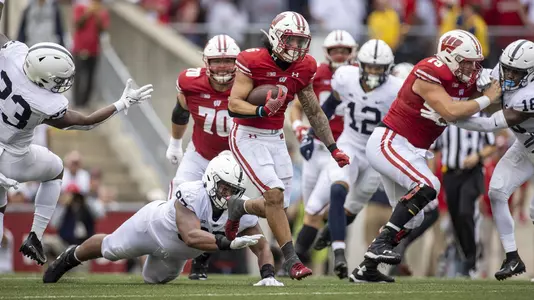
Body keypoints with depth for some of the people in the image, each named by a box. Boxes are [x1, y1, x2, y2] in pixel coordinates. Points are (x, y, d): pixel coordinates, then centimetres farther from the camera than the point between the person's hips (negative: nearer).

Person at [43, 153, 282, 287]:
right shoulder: (191, 195, -45)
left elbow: (262, 246, -23)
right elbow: (191, 236, -56)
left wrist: (268, 275, -40)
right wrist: (229, 243, -67)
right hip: (153, 225, -5)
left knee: (155, 279, 27)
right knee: (110, 248, 16)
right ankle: (71, 258, 47)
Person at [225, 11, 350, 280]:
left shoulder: (303, 68, 1)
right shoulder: (253, 62, -17)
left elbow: (314, 112, 12)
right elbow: (233, 106, -20)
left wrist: (333, 148, 10)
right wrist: (262, 110, -38)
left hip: (276, 138, 6)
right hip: (247, 136, -6)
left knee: (276, 207, 5)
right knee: (275, 194, -20)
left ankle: (238, 208, 37)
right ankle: (290, 259, -13)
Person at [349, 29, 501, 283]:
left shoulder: (462, 81, 5)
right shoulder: (429, 74, -20)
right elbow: (450, 112, -29)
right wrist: (486, 99, -18)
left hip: (411, 151, 10)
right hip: (388, 143, -10)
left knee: (411, 219, 10)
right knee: (427, 186, -27)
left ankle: (366, 269, 16)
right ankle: (380, 243, -25)